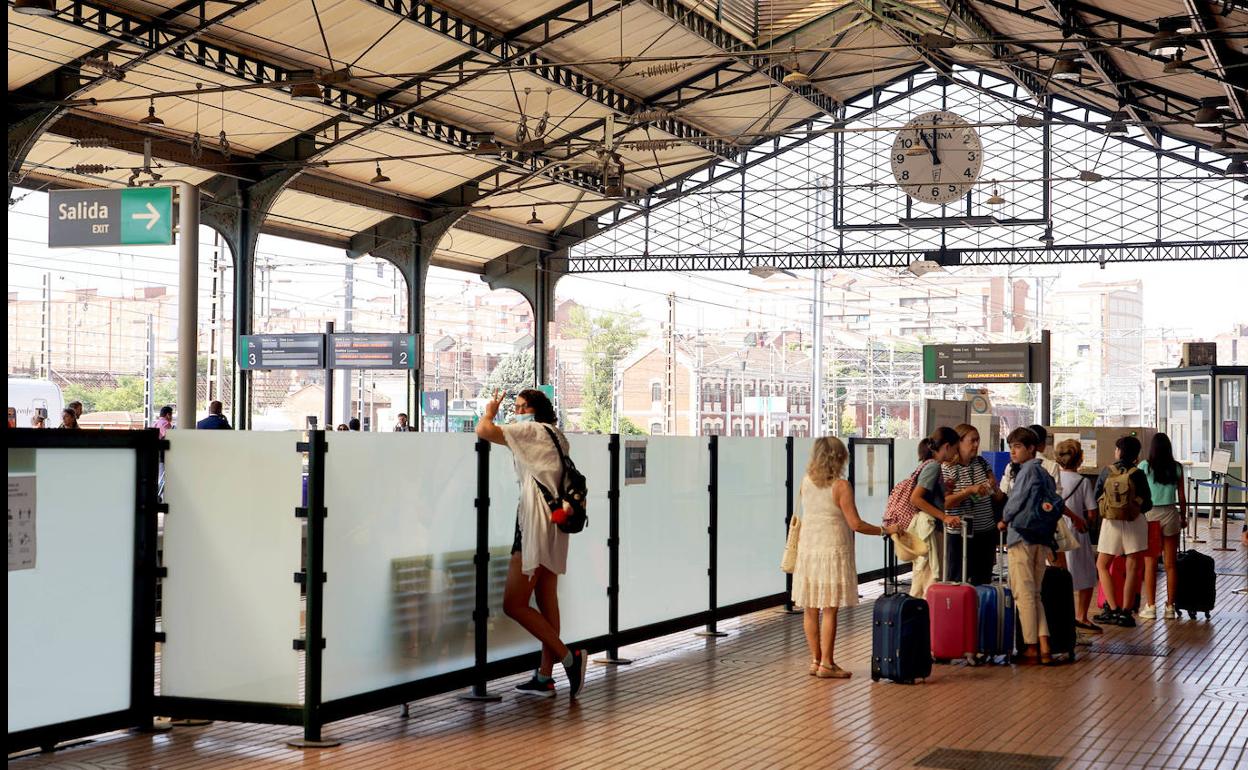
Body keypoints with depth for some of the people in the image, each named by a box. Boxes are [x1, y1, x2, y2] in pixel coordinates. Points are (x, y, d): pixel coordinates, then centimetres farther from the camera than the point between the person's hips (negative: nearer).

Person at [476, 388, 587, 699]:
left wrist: (490, 411, 1)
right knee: (547, 601, 9)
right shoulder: (555, 436, 17)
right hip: (553, 526, 10)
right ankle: (545, 677, 11)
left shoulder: (532, 431, -9)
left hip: (536, 525, -10)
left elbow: (484, 431, -17)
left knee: (513, 604, -10)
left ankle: (569, 657, -13)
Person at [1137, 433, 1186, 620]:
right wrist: (1183, 517, 17)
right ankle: (1170, 606, 9)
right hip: (1170, 514, 2)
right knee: (1171, 564, 6)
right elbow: (1181, 496, 6)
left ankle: (1150, 607, 2)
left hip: (1150, 515, -2)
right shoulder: (1176, 468, 2)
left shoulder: (1144, 466, -5)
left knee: (1150, 564, 2)